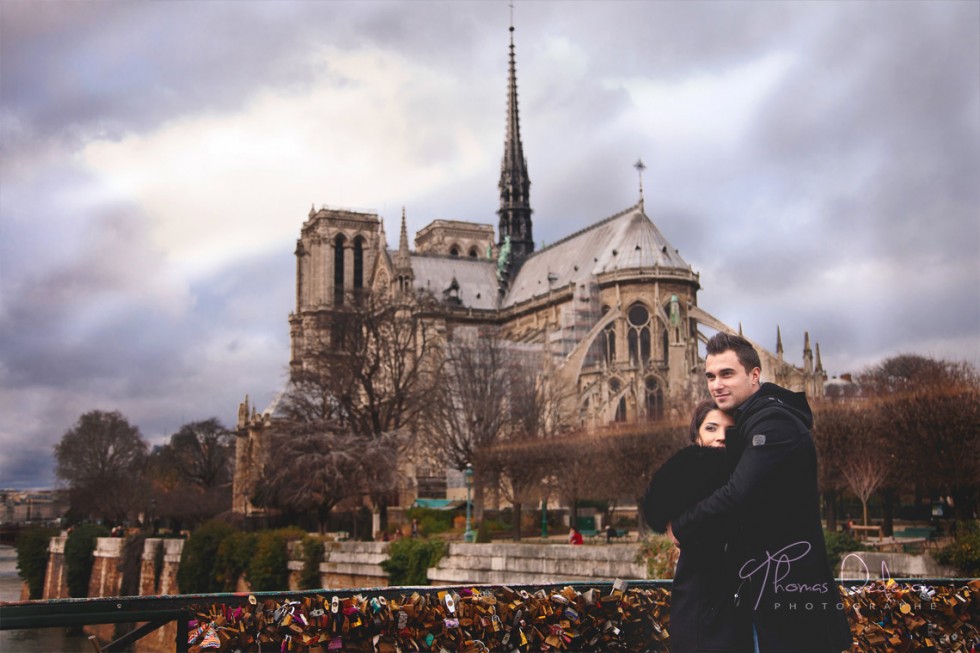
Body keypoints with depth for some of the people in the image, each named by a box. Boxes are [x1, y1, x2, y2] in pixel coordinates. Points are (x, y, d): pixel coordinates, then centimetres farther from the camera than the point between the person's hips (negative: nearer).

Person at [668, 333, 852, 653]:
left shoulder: (773, 422, -18)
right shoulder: (751, 422, 14)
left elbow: (738, 494, -26)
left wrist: (681, 529, -13)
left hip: (786, 581, -10)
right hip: (768, 581, 10)